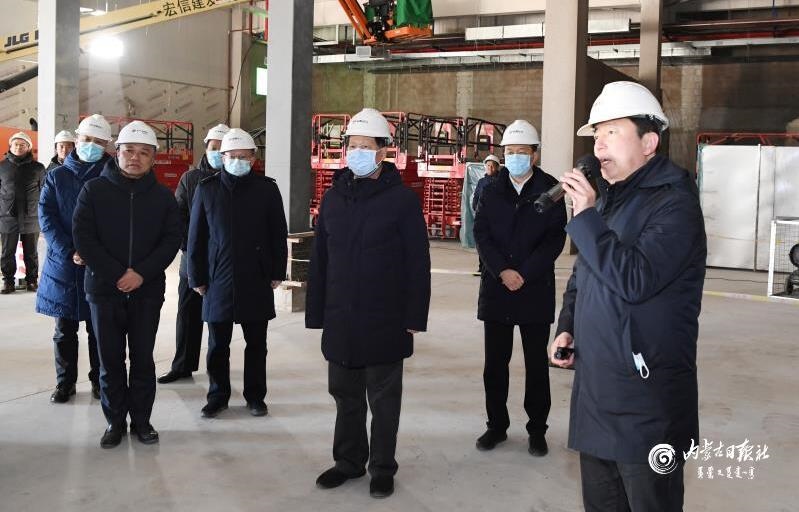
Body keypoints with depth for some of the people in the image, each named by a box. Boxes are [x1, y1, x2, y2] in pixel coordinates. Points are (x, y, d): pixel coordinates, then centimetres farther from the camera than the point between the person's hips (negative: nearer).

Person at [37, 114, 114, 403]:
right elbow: (46, 217, -1)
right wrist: (69, 252, -13)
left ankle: (99, 380, 19)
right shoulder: (57, 177, 7)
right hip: (63, 265, 2)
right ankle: (65, 382, 21)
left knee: (99, 328, 6)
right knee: (65, 329, 9)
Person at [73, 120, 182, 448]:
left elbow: (172, 239, -1)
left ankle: (142, 419, 19)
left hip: (147, 291, 1)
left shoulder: (163, 196, 5)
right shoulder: (94, 190, 1)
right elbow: (83, 237, -5)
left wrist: (142, 273, -14)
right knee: (111, 359, 6)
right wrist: (116, 274, -14)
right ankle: (115, 421, 18)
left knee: (143, 358, 7)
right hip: (104, 289, 0)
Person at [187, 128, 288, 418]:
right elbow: (196, 237, 5)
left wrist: (277, 273, 0)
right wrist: (197, 277, 2)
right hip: (218, 281, 1)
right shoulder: (207, 189, 2)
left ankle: (255, 396, 23)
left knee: (256, 344, 9)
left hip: (257, 281, 0)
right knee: (217, 345, 9)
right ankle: (218, 396, 24)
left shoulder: (267, 189, 1)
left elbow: (278, 235, 4)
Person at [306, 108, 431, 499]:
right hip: (341, 320, 5)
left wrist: (415, 317, -11)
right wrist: (316, 313, 7)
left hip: (385, 321, -4)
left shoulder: (402, 199, -7)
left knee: (383, 399, 9)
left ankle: (382, 467, 22)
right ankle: (348, 460, 30)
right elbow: (319, 259, 9)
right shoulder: (334, 197, 7)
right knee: (346, 395, 15)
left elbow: (418, 263, -8)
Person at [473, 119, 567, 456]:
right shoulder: (491, 191, 7)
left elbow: (555, 238, -6)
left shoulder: (550, 191, -1)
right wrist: (502, 271, -13)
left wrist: (524, 274, -14)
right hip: (496, 288, 2)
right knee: (495, 363, 8)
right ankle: (497, 425, 22)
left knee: (536, 364, 6)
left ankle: (537, 430, 18)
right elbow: (481, 235, 1)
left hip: (536, 289, -2)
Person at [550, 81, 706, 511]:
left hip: (645, 401, -8)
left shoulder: (674, 203, -13)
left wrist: (586, 217, -22)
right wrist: (567, 327, 7)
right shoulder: (608, 200, 14)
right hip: (594, 390, 8)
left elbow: (634, 280, -26)